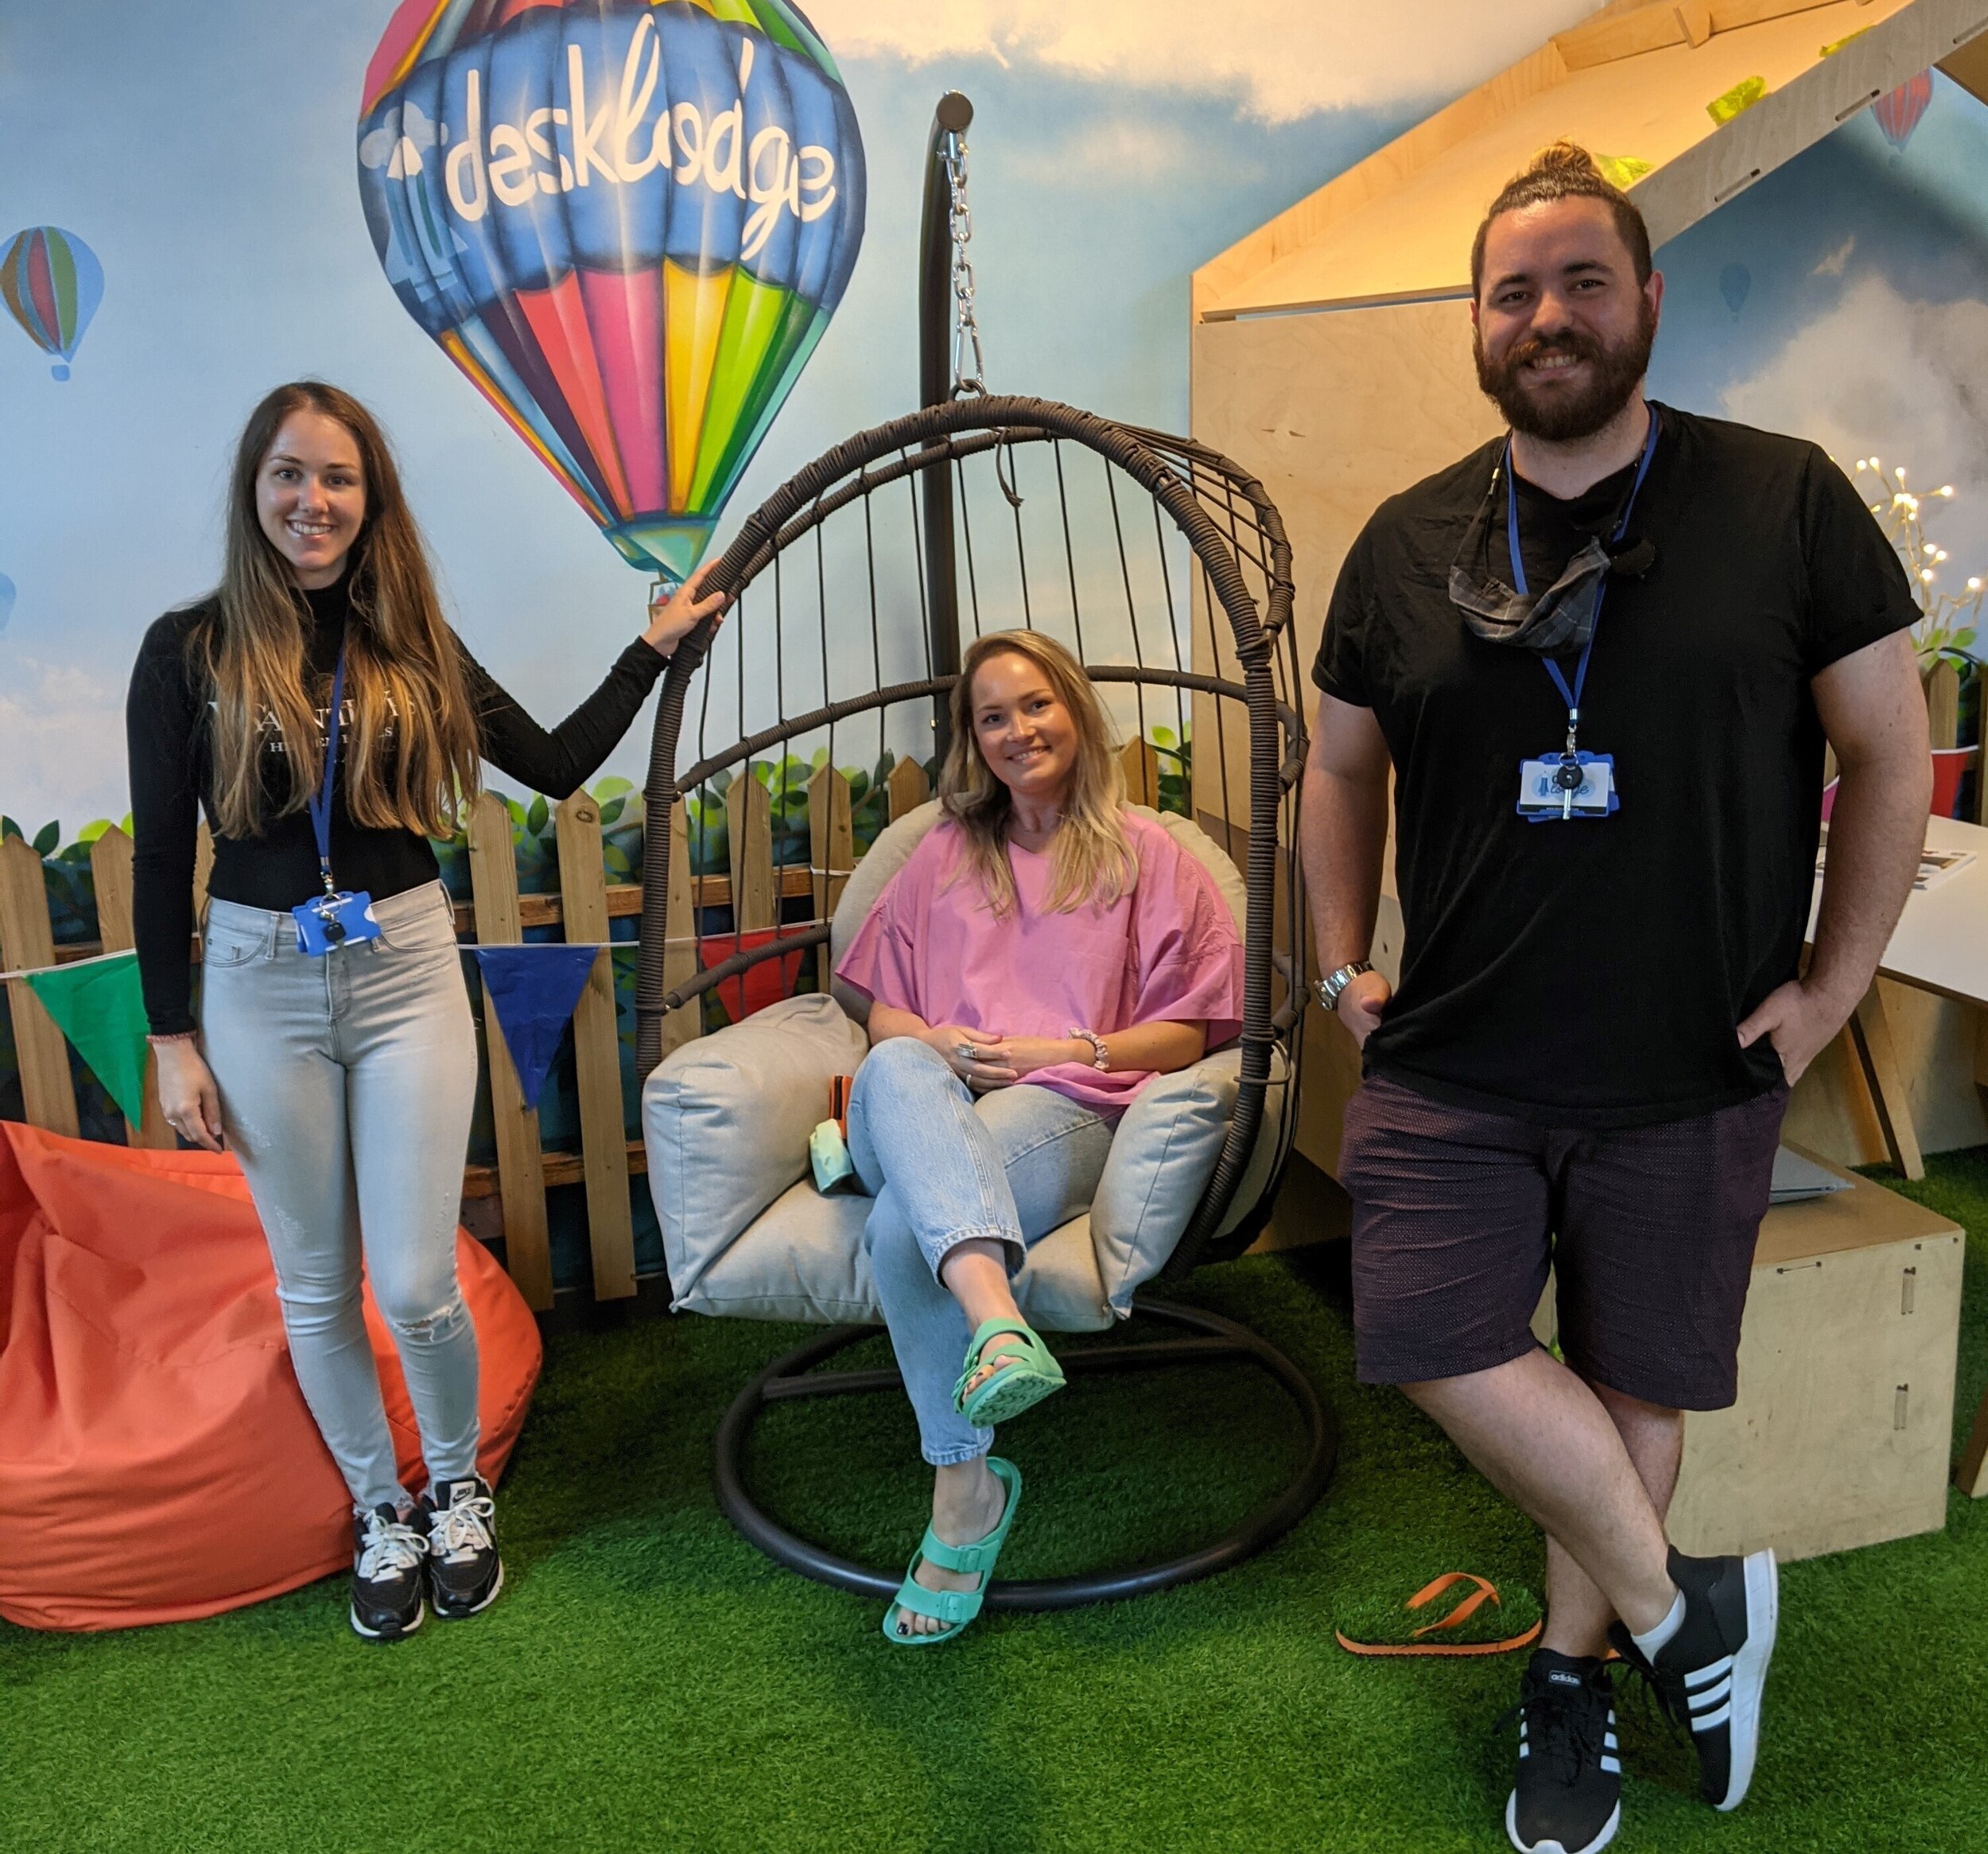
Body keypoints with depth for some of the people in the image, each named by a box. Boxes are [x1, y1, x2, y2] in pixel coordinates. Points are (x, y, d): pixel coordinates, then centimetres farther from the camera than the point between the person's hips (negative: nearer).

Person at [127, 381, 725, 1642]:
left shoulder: (413, 644, 2)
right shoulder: (191, 650, -3)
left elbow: (556, 766, 6)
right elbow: (162, 854, -1)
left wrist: (657, 646, 5)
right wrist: (173, 1038, -2)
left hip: (406, 970, 0)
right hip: (260, 980, 0)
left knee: (417, 1285, 1)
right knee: (316, 1287, 11)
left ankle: (459, 1490, 30)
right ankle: (379, 1512, 34)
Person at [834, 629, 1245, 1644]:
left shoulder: (1147, 855, 18)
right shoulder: (946, 854, 28)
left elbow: (1186, 1032, 9)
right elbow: (882, 1015, 21)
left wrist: (1066, 1049, -7)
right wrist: (940, 1046, -3)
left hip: (1063, 1110, -2)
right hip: (929, 1099, 3)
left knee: (904, 1222, -36)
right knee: (898, 1071, -39)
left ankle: (966, 1484, -30)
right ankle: (997, 1321, -56)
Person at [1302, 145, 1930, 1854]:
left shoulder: (1786, 502, -3)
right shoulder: (1410, 542, 5)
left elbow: (1891, 755, 1)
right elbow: (1342, 767, 14)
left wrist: (1832, 986, -3)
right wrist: (1344, 963, 7)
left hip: (1691, 1073, -1)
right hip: (1452, 1062, 2)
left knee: (1637, 1386, 9)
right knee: (1436, 1342, -7)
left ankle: (1573, 1677, 33)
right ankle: (1676, 1601, 18)